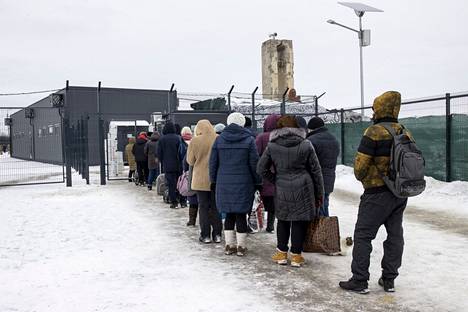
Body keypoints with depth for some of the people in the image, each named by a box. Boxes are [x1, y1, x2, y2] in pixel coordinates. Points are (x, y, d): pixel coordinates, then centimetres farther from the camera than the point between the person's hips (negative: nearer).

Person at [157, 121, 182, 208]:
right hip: (178, 165, 1)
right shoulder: (178, 138, -4)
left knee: (171, 183, 2)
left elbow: (159, 153, 1)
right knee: (178, 182, 12)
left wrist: (163, 162, 14)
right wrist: (181, 163, 6)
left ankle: (173, 201, 1)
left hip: (167, 165, -1)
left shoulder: (162, 139, -3)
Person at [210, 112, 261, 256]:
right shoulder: (249, 139, -4)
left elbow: (213, 162, 6)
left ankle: (229, 245, 16)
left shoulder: (219, 139, 4)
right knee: (241, 214, 3)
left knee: (229, 214, 11)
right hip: (244, 184, -3)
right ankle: (241, 246, 8)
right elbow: (254, 164, -4)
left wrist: (213, 181, 14)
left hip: (224, 183, 3)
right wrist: (258, 182, 4)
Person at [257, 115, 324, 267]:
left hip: (282, 190, 1)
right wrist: (319, 195, 9)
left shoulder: (272, 146, -1)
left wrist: (275, 180, 11)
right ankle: (296, 255, 13)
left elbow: (261, 169, 2)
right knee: (300, 221, 7)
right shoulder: (306, 145, -2)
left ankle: (282, 253, 21)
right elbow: (316, 171, 2)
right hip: (303, 190, -1)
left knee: (283, 220, 15)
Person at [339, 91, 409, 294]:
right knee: (395, 235, 14)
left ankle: (359, 281, 5)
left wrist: (362, 177, 4)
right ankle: (389, 279, 23)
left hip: (377, 194, -7)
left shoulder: (374, 132, -16)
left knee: (363, 235, 1)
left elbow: (360, 166, -16)